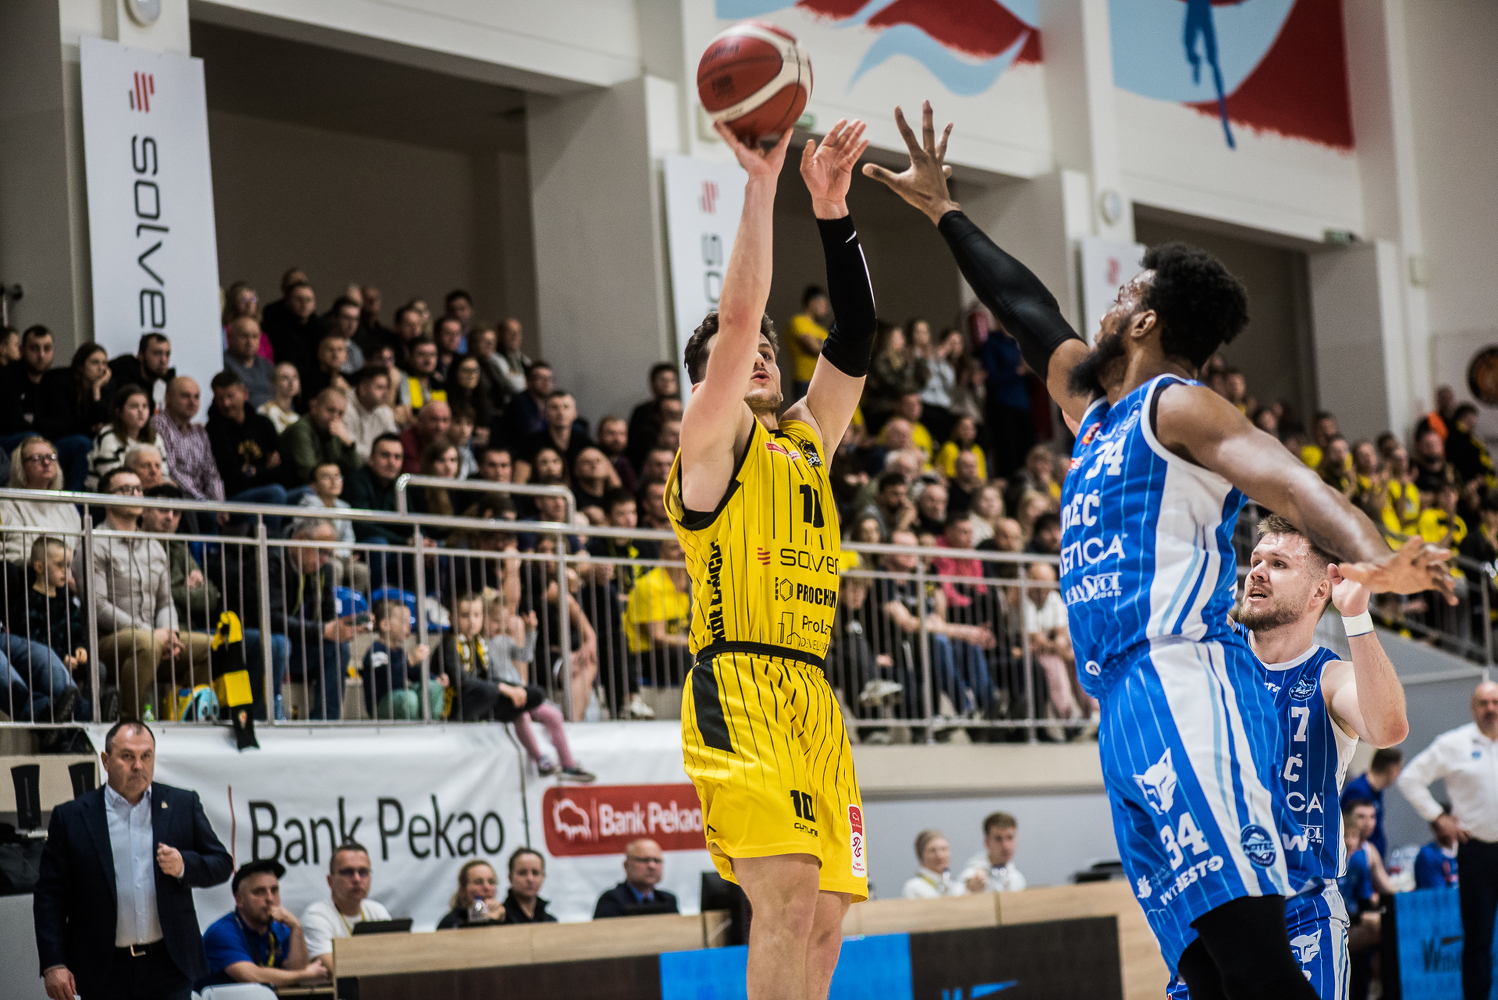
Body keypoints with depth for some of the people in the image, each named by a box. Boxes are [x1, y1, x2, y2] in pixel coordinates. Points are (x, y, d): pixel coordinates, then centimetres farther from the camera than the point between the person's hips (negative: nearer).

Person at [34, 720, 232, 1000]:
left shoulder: (183, 805, 7)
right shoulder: (71, 817, 2)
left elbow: (221, 864, 12)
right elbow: (49, 896, 1)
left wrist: (183, 865, -10)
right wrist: (53, 965, -7)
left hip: (170, 972, 1)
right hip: (104, 974, -1)